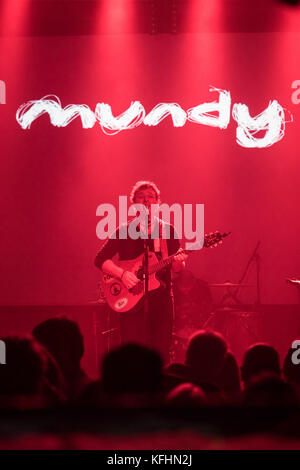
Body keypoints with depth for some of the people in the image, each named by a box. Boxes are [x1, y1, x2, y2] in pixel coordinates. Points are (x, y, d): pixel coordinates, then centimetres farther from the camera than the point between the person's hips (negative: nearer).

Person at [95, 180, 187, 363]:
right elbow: (100, 260, 1)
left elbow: (178, 268, 8)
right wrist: (122, 273, -15)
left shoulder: (168, 230, 10)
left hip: (161, 299, 1)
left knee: (161, 353, -3)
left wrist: (179, 262, -16)